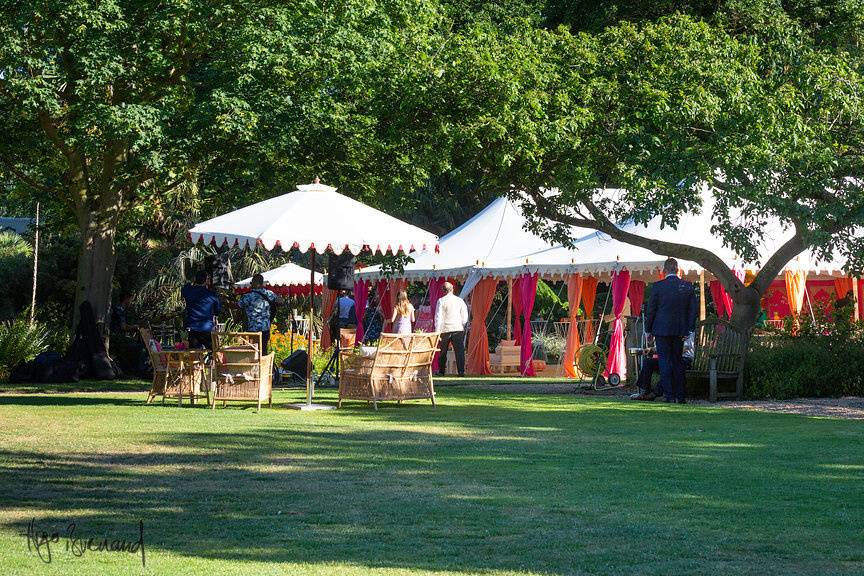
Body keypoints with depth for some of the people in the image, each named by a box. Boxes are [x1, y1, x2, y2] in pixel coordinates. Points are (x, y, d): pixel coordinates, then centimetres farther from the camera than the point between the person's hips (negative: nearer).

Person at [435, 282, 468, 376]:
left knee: (442, 352, 10)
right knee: (459, 351, 0)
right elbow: (465, 317, 8)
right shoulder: (460, 300, 5)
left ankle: (441, 371, 15)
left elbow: (438, 317, -6)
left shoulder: (441, 301, -3)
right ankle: (461, 371, -7)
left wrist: (437, 331, -3)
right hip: (458, 329, 2)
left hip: (445, 329, -2)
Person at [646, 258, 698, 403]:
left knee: (665, 362, 1)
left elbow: (651, 310, -4)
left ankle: (669, 395, -3)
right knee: (678, 361, 12)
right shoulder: (688, 287, 1)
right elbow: (692, 310, 3)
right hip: (679, 330, 3)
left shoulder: (657, 286, -8)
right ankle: (680, 395, 12)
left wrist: (649, 330, 6)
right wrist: (689, 330, 9)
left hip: (662, 330, -3)